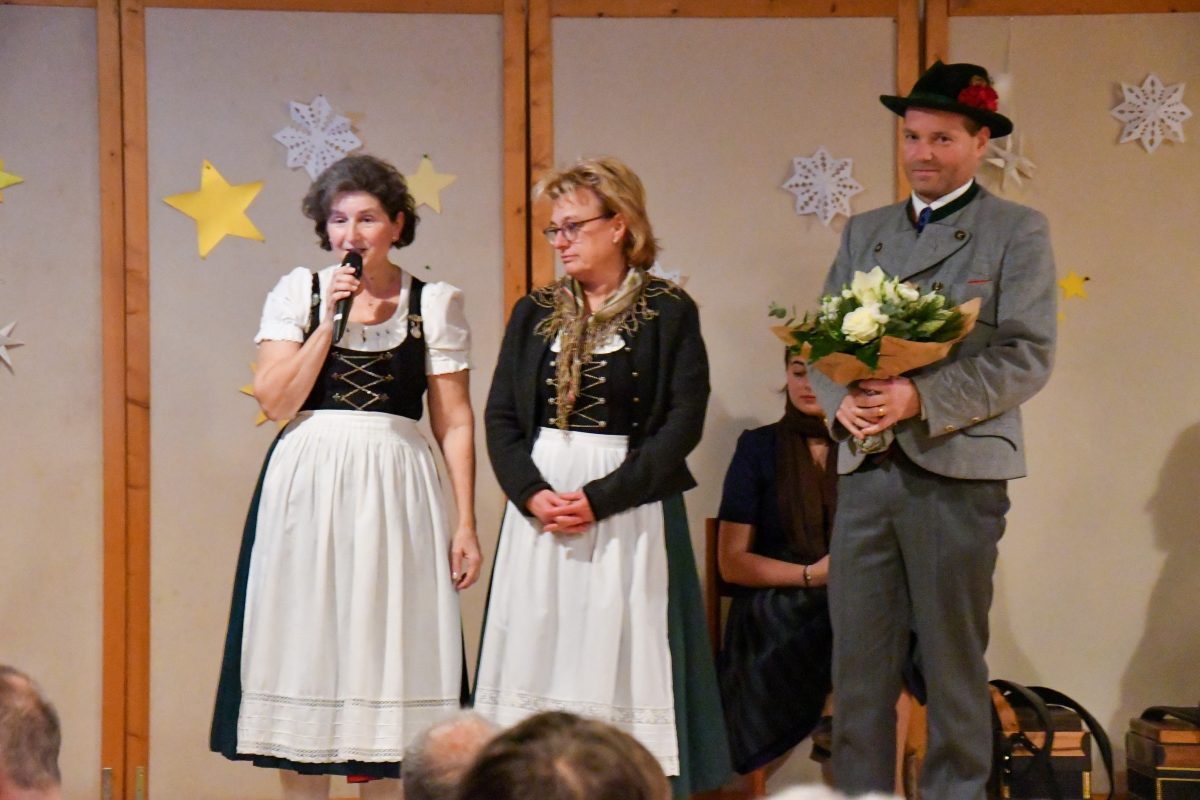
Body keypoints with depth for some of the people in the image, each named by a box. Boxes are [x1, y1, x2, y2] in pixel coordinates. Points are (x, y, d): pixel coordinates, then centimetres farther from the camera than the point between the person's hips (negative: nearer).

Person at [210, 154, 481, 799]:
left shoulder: (434, 303, 5)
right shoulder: (297, 293, 6)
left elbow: (454, 420, 3)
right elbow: (275, 401, -3)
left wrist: (466, 523, -2)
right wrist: (329, 321, -9)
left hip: (393, 491, 0)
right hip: (305, 488, 0)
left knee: (388, 652, 1)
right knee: (304, 653, 2)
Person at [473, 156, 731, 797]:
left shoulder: (669, 313, -1)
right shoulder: (534, 313, 13)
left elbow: (683, 424, -8)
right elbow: (499, 415, 8)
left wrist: (599, 498, -14)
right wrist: (532, 494, -9)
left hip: (628, 512, -4)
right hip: (538, 508, 4)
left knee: (618, 660, -6)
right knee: (538, 654, 0)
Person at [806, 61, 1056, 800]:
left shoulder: (1017, 232, 1)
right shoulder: (866, 232, 16)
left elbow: (1028, 356, -9)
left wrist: (922, 398, -19)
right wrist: (840, 398, -9)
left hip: (957, 471, -4)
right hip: (866, 470, 4)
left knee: (954, 667, 3)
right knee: (858, 663, 4)